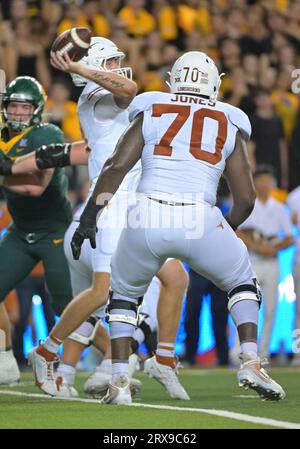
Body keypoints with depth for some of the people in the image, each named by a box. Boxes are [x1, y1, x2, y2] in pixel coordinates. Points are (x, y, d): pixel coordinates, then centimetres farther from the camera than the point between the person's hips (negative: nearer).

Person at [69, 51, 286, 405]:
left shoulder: (150, 114, 16)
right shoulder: (229, 126, 18)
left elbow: (116, 166, 2)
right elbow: (245, 200, 15)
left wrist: (89, 216, 1)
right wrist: (226, 230, 33)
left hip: (147, 219, 0)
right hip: (199, 220, 0)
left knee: (124, 293, 25)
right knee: (242, 282, 26)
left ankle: (119, 379, 13)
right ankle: (250, 362, 8)